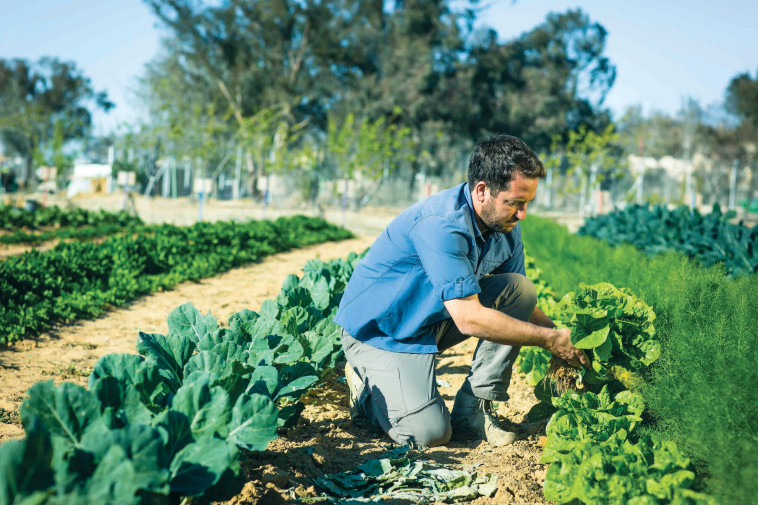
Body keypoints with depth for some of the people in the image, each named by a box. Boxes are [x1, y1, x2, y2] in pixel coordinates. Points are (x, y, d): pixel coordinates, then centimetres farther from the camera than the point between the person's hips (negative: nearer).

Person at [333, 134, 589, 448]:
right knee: (430, 433, -22)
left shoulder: (506, 227, -4)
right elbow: (469, 318, -33)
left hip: (436, 321, 8)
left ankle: (473, 410, -5)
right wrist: (551, 339, -26)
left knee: (519, 289, -10)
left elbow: (522, 303, 7)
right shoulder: (441, 225, -31)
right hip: (379, 330, -8)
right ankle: (367, 388, 9)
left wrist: (564, 341, -9)